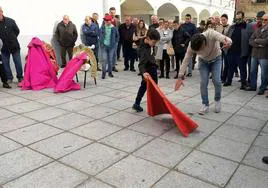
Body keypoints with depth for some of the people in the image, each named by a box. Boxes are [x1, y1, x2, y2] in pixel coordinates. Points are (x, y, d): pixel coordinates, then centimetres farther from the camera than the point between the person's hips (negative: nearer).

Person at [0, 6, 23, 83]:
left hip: (14, 46, -2)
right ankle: (9, 78, 19)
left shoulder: (10, 21, -6)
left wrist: (12, 39, 3)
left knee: (18, 63, 5)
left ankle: (20, 77, 19)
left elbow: (17, 31, 5)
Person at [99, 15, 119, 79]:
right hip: (104, 45, 0)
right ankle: (103, 73, 2)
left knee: (111, 59, 8)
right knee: (105, 59, -6)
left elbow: (117, 36, 12)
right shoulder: (102, 27, 0)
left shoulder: (113, 28, -1)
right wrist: (101, 43, 3)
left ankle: (110, 72, 20)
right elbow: (100, 36, 9)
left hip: (111, 46, 1)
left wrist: (115, 42, 7)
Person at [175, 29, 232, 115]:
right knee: (203, 83, -10)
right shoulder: (192, 45, -29)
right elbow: (186, 60, -26)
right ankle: (205, 105, 6)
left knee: (216, 81, -14)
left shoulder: (211, 34, -37)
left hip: (216, 59, -1)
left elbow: (227, 40, -49)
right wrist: (180, 77, -32)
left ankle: (217, 100, 13)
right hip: (203, 61, 1)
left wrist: (227, 42, -75)